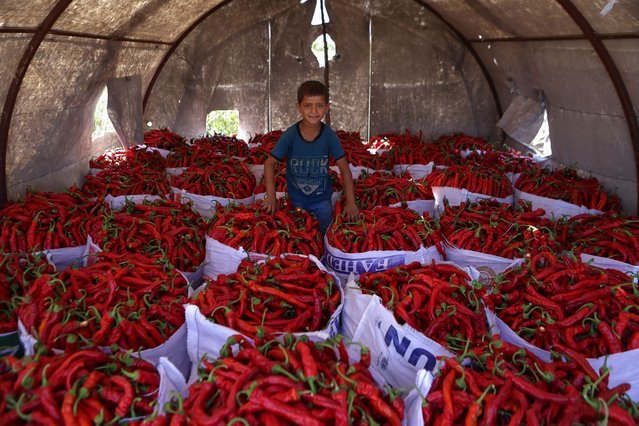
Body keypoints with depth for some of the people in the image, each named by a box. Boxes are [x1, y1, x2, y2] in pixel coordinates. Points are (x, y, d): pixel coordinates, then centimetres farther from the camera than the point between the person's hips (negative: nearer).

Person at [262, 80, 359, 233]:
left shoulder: (329, 136, -15)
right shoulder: (290, 135, -17)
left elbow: (344, 168, -12)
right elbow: (270, 163, -10)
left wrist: (350, 202, -16)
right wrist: (271, 196, -18)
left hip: (322, 199, 0)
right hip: (296, 199, 0)